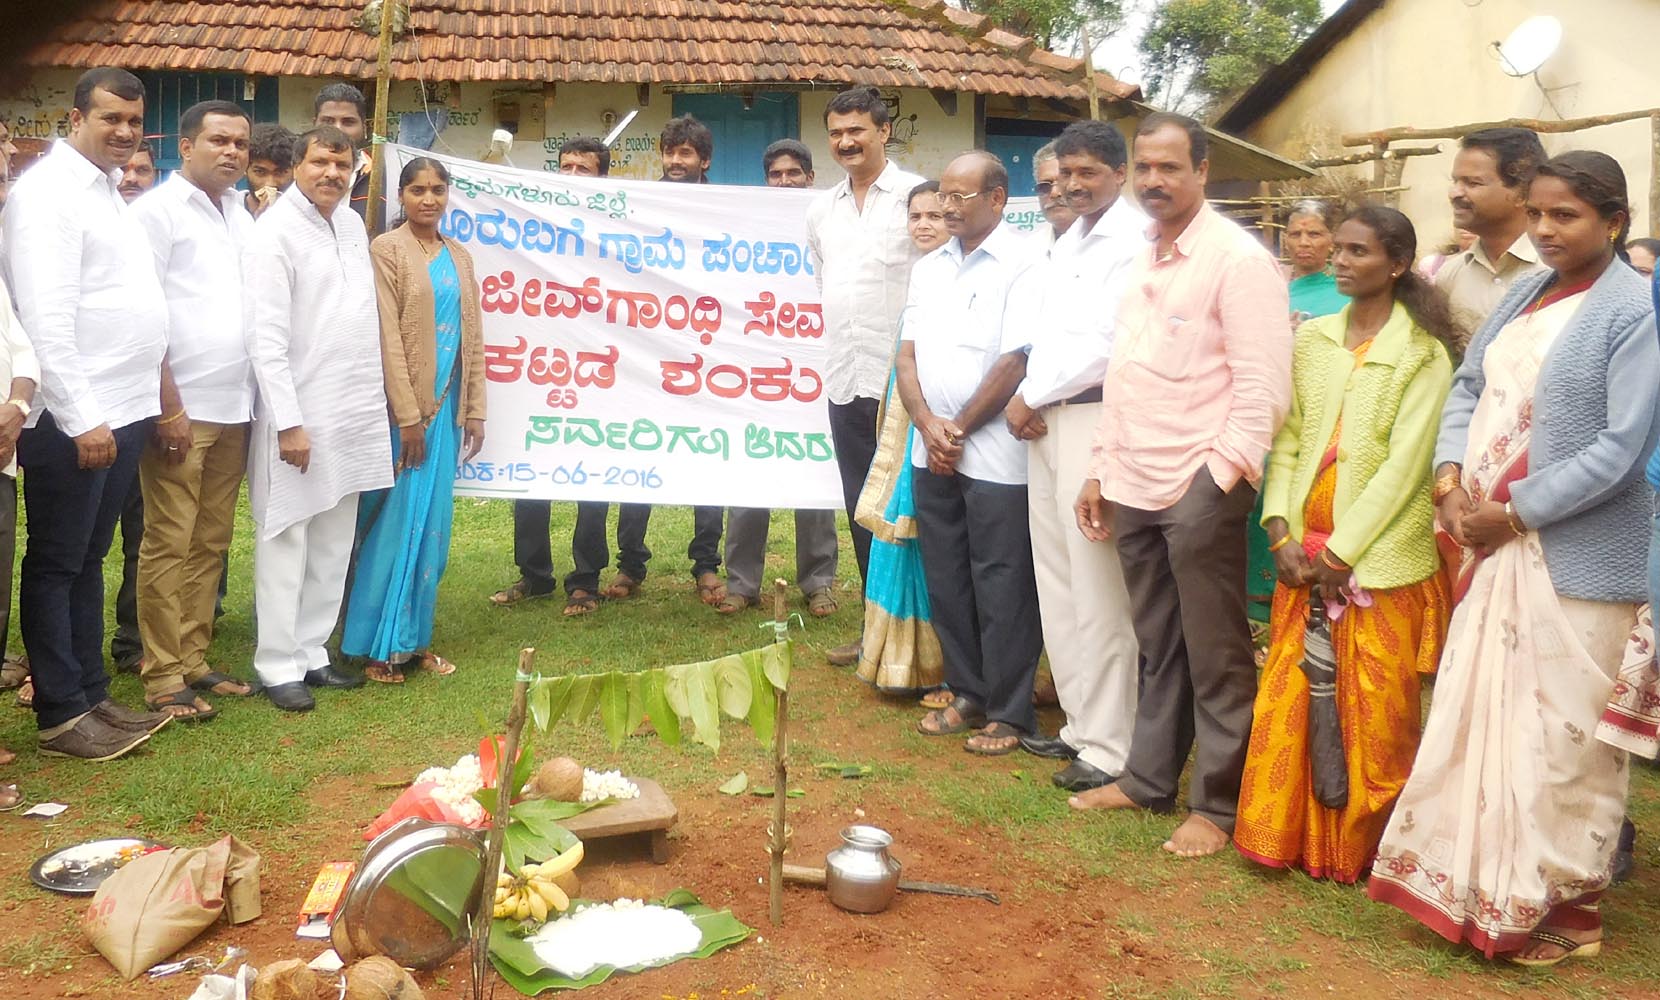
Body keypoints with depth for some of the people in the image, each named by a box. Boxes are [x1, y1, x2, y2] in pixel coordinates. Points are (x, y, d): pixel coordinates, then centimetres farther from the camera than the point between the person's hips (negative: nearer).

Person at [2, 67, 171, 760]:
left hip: (123, 412, 8)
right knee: (56, 565, 2)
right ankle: (60, 716, 9)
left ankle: (91, 696, 23)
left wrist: (146, 398, 13)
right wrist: (81, 418, -20)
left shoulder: (109, 195, 16)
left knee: (89, 560, 15)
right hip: (71, 421, -8)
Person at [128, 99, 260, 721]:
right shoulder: (158, 210, -4)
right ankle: (162, 678, 5)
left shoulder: (241, 216, 15)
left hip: (233, 410, 6)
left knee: (210, 544, 11)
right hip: (180, 410, -6)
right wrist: (170, 405, -14)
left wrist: (255, 398, 9)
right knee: (168, 546, -2)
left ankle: (193, 661, 20)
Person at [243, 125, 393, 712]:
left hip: (352, 415, 7)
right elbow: (266, 337, -14)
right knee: (286, 546, 0)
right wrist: (288, 422, -18)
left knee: (333, 547, 11)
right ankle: (280, 668, 8)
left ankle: (312, 653, 21)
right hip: (298, 416, -7)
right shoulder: (275, 232, -8)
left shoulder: (352, 225, 13)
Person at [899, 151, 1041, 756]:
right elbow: (907, 355, 12)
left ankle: (1008, 712, 10)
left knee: (1001, 587, -1)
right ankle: (968, 694, 25)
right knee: (946, 581, 12)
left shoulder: (1020, 264, -8)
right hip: (932, 452, 7)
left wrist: (959, 428, -8)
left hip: (994, 454, -7)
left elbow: (1016, 360, -13)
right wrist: (928, 423, -5)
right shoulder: (930, 268, 15)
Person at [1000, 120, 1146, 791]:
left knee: (1099, 592, -6)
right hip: (1044, 420, 9)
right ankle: (1081, 723, 24)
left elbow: (1107, 343, -17)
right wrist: (1026, 397, -1)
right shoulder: (1069, 242, 20)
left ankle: (1109, 750, 2)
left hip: (1095, 418, -9)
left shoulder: (1132, 239, -9)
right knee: (1056, 584, 12)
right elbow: (1032, 324, 17)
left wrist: (1032, 396, -7)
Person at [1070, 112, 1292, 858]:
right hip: (1136, 487, 7)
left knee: (1215, 656, 3)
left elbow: (1264, 386, -13)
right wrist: (1101, 471, 16)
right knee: (1156, 647, 17)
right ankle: (1148, 778, 29)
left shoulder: (1237, 259, -8)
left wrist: (1219, 475, -17)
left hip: (1200, 488, -7)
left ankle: (1218, 804, 14)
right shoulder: (1140, 260, 16)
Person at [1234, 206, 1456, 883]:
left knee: (1375, 713, 3)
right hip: (1305, 554, 4)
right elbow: (1286, 441, 6)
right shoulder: (1311, 340, 8)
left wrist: (1342, 552, -14)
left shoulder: (1422, 355, -4)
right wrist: (1281, 534, -6)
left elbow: (1405, 465, -11)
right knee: (1289, 699, 6)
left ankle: (1362, 848, 19)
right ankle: (1286, 839, 19)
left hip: (1380, 557, -4)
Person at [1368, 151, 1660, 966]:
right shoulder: (1525, 294, 11)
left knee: (1562, 735, 3)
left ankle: (1562, 906, 19)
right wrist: (1450, 477, -6)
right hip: (1493, 544, 7)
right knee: (1480, 716, 13)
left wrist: (1513, 513, -14)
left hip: (1574, 556, -7)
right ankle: (1481, 888, 27)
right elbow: (1468, 387, 12)